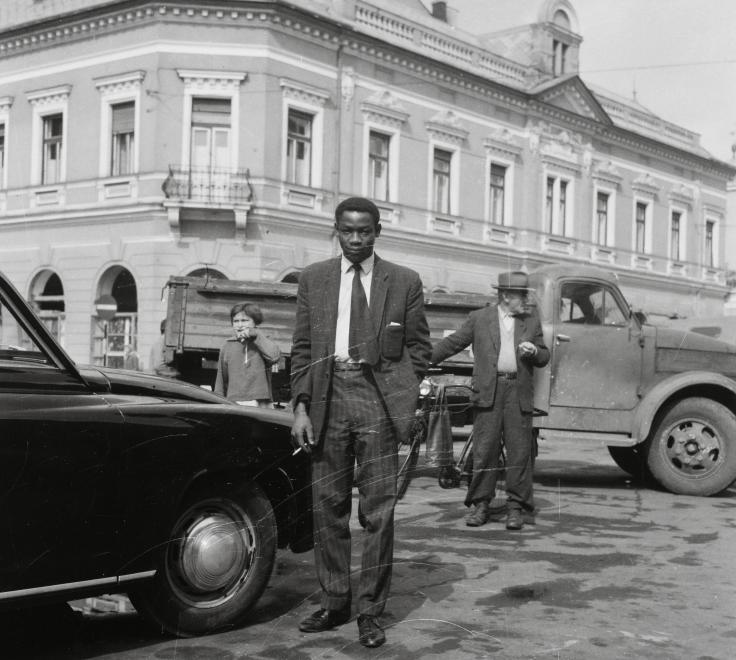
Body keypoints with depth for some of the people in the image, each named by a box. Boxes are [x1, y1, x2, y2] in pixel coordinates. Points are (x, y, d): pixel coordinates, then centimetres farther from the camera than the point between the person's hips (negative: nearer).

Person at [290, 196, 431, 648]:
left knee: (379, 510, -1)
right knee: (329, 506, 8)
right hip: (328, 394, 2)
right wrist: (302, 406, 0)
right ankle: (335, 602, 20)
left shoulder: (404, 282, 6)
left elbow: (419, 347, 9)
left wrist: (404, 396, -3)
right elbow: (302, 348, 9)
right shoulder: (313, 279, 11)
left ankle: (371, 611, 8)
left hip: (377, 397, -2)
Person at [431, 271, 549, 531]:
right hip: (488, 392, -1)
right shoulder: (479, 318, 8)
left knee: (519, 451, -1)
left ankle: (515, 507, 7)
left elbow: (544, 358, 17)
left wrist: (534, 351, -6)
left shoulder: (532, 321, 15)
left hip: (519, 393, 2)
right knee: (484, 450, -1)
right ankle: (481, 504, 9)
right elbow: (452, 343, 11)